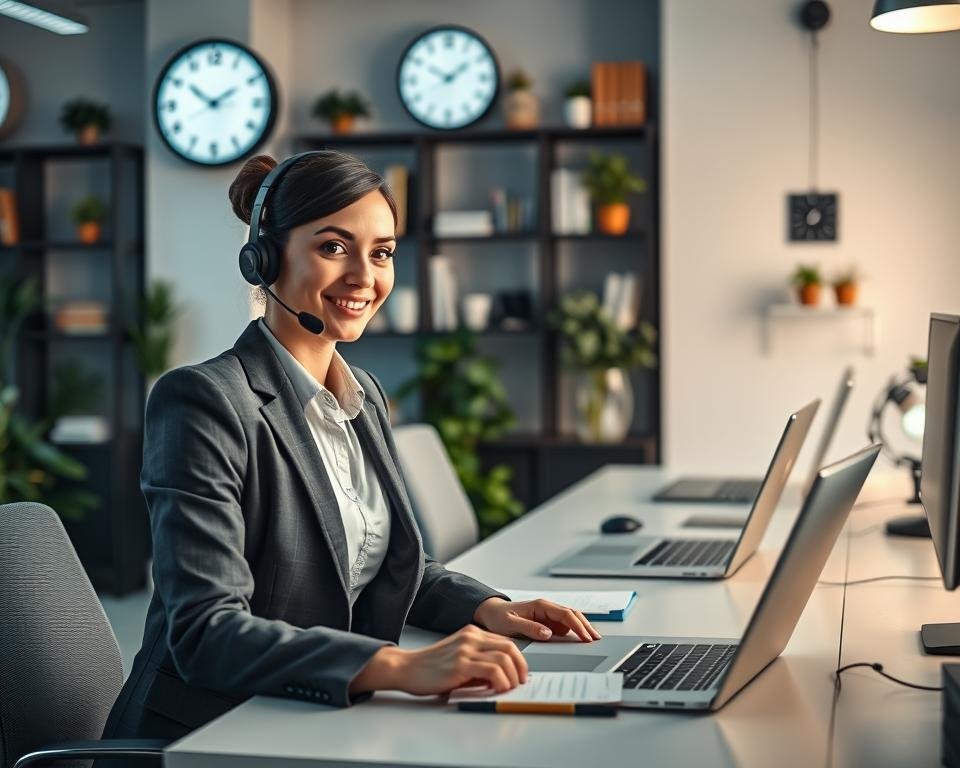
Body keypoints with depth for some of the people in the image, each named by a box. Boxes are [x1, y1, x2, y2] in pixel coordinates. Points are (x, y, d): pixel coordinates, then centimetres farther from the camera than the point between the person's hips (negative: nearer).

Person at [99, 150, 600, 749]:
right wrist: (402, 667, -34)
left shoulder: (365, 395, 11)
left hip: (330, 727, 7)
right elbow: (205, 632, -23)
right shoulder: (204, 402, -14)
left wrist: (487, 609, 3)